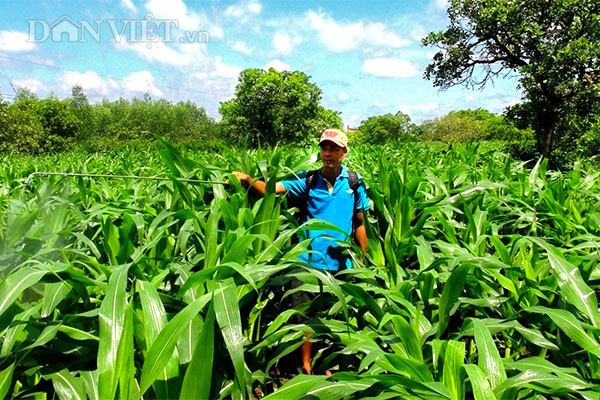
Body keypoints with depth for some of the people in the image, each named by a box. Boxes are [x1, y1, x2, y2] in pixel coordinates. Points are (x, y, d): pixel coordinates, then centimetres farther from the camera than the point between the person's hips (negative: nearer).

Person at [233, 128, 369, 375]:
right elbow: (272, 189, -14)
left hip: (340, 263, 1)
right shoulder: (309, 181, -1)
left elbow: (359, 224, 8)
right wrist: (248, 180, -33)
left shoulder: (354, 183, 2)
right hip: (309, 260, 0)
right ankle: (306, 365, 28)